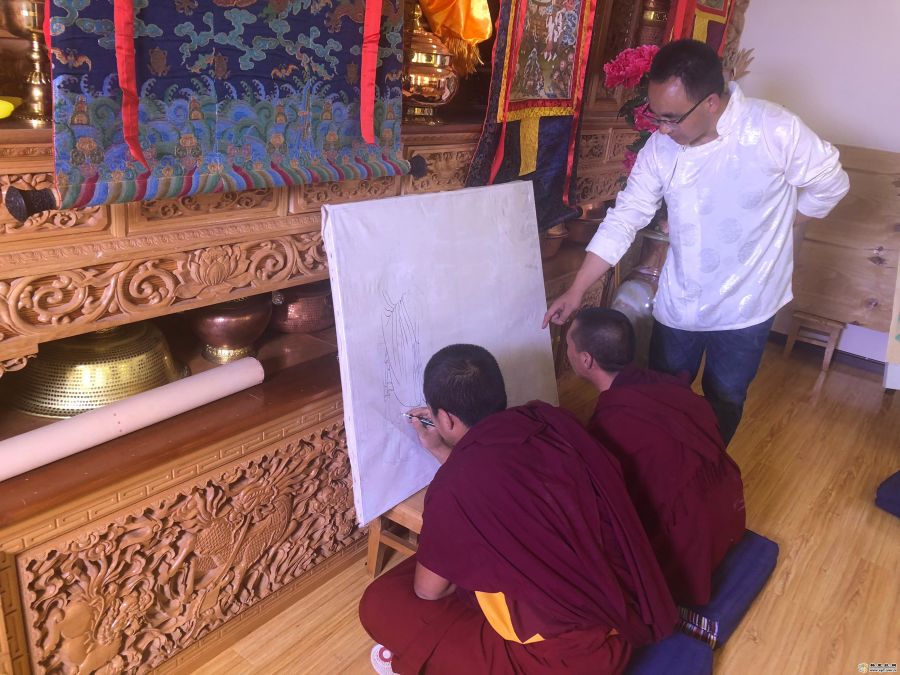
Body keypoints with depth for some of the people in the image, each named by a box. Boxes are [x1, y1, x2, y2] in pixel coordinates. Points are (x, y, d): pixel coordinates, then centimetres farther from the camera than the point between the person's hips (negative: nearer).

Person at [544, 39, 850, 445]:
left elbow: (830, 183, -5)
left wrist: (774, 230, -2)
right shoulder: (659, 148, -10)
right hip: (677, 306, 3)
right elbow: (623, 219, -7)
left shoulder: (775, 130, -20)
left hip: (744, 308, -2)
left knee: (725, 402, 16)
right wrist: (576, 290, -10)